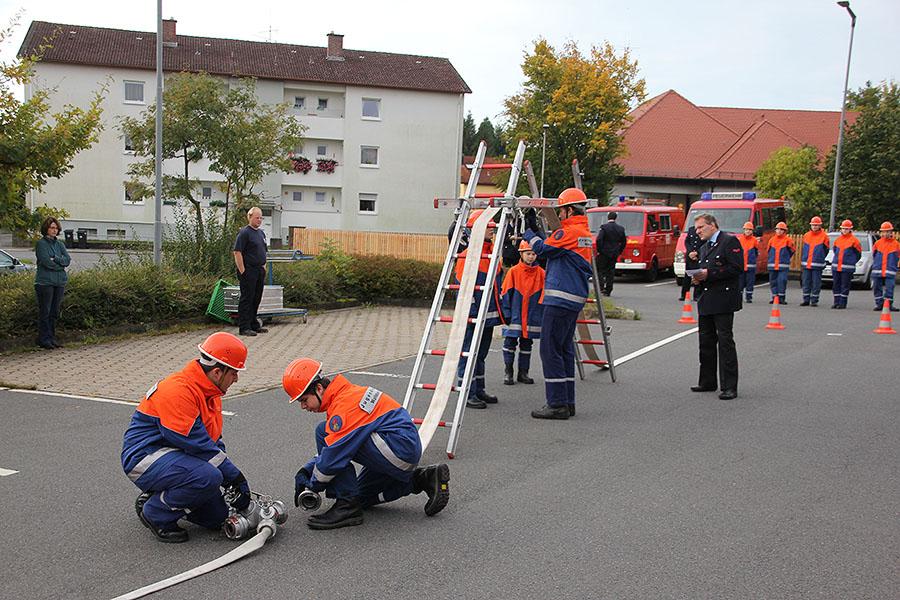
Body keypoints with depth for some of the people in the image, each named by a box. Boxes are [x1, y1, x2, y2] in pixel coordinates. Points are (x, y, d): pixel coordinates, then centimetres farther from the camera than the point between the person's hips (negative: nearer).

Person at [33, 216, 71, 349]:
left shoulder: (60, 244, 15)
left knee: (55, 311, 9)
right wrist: (61, 264, -4)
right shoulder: (41, 243, -3)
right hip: (45, 282, -6)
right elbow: (46, 262, -14)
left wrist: (55, 258, -12)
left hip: (60, 282, 6)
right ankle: (43, 339, 3)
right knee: (45, 311, -2)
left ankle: (52, 337, 16)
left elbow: (68, 260, 2)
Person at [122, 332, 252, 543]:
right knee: (209, 477, -32)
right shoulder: (178, 391, -24)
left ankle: (158, 497, 20)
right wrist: (235, 476, -19)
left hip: (174, 456, 10)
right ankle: (155, 513, -10)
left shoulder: (210, 393, 9)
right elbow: (195, 443, -26)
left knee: (216, 517, 4)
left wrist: (238, 481, 4)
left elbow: (214, 442, 14)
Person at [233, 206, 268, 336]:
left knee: (256, 299, 13)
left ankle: (254, 324, 23)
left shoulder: (261, 233, 16)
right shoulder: (244, 232, -11)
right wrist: (242, 271, -18)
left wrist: (264, 267, 16)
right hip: (249, 271, -8)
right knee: (247, 299, -5)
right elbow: (237, 252, -16)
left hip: (259, 270, 8)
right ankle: (244, 328, -2)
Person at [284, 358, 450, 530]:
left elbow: (334, 455, -20)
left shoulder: (344, 405, -19)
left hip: (399, 449, -11)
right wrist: (305, 471, 9)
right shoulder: (345, 394, 13)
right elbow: (328, 448, 21)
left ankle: (347, 506, -10)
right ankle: (423, 479, 19)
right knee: (362, 496, 25)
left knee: (323, 432, -13)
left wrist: (313, 485, -4)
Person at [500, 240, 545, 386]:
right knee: (510, 342, -1)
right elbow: (505, 293, -1)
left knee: (526, 344, 10)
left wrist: (544, 315, 6)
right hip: (514, 317, -2)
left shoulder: (541, 273, 2)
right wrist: (506, 313, -4)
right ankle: (508, 372, 9)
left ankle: (523, 373, 19)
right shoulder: (514, 271, -4)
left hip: (532, 317, 2)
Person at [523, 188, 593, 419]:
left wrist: (530, 231, 8)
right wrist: (535, 231, 16)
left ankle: (557, 404, -7)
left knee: (550, 348, -7)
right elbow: (552, 247, 18)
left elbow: (542, 249, -7)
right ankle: (567, 402, 17)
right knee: (565, 349, 14)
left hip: (560, 299, -10)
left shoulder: (569, 232, -13)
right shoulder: (586, 234, 17)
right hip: (575, 299, 10)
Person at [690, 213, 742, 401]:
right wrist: (698, 278, 5)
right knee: (706, 341, 12)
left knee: (725, 341, -7)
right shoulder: (704, 248, 21)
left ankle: (729, 387, -5)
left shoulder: (729, 241, -6)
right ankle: (707, 382, 22)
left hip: (723, 300, -9)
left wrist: (709, 274, -16)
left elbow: (736, 268, -15)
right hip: (705, 301, 9)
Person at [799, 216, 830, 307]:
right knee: (806, 283, 6)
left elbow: (826, 250, 5)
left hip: (817, 265, -4)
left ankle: (814, 301, 5)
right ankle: (806, 300, 12)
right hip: (806, 264, 4)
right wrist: (802, 263, 13)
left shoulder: (824, 236, -1)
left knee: (816, 283, 0)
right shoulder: (806, 235, 10)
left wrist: (819, 259, 6)